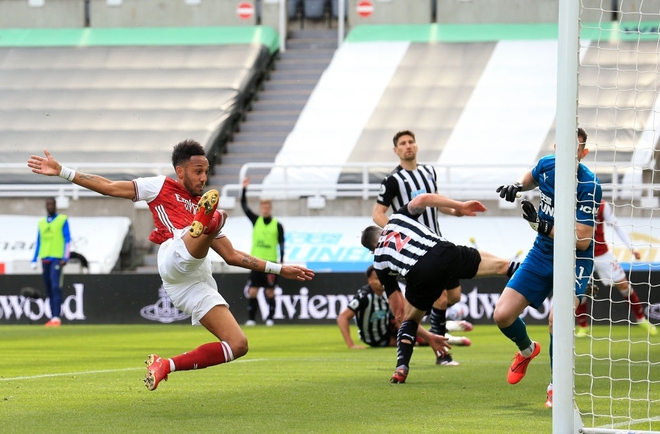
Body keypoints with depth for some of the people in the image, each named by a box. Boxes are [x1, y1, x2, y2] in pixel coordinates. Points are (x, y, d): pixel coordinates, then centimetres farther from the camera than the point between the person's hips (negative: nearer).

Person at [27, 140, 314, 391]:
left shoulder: (206, 209, 35)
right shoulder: (161, 187, 21)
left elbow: (232, 256, 37)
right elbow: (109, 187, 17)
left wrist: (279, 269, 34)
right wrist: (62, 171, 12)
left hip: (198, 283, 7)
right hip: (175, 262, -7)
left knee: (238, 346, -5)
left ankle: (166, 365, 4)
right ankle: (204, 222, -69)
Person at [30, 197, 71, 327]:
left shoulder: (62, 220, 2)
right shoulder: (41, 222, 16)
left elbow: (67, 240, -2)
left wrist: (65, 258, -12)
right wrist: (34, 260, 12)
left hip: (57, 258, -5)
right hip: (45, 259, 5)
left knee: (55, 287, -14)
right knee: (49, 289, 5)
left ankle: (56, 318, -18)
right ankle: (53, 317, 8)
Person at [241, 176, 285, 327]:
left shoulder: (277, 225, 2)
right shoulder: (256, 220, 7)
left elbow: (282, 245, 2)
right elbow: (244, 206, 1)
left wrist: (281, 262, -4)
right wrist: (244, 189, -9)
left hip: (271, 263, -2)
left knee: (270, 292, 0)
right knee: (252, 292, -2)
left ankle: (270, 318, 8)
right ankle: (251, 318, 3)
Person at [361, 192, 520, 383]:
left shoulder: (380, 261, 29)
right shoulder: (397, 218, 31)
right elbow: (423, 199, 9)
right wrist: (459, 206, 15)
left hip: (419, 275, 1)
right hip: (442, 253, -1)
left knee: (410, 319, 26)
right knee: (500, 266, 8)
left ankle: (401, 367, 9)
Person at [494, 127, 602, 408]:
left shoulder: (589, 186, -23)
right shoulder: (547, 165, -5)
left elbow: (582, 240, -26)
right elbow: (531, 176, 23)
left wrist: (542, 225, -34)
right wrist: (517, 186, 1)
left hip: (574, 260, -6)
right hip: (541, 255, 6)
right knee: (502, 315, -2)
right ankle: (527, 350, 34)